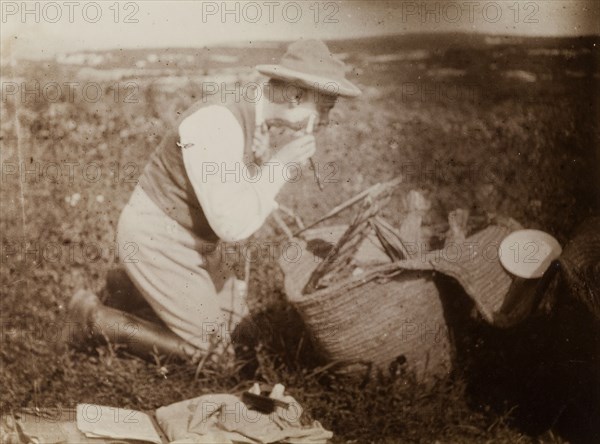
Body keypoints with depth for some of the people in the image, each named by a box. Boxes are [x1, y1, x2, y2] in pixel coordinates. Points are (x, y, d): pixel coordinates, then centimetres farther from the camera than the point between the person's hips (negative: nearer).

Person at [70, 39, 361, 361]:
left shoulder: (253, 118, -2)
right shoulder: (217, 123, -32)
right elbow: (233, 226, -34)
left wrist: (264, 162, -14)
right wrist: (279, 161, -27)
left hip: (191, 237, 9)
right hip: (156, 239, -9)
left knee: (235, 322, 16)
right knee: (200, 346, -1)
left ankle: (144, 285, 27)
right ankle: (93, 313, 9)